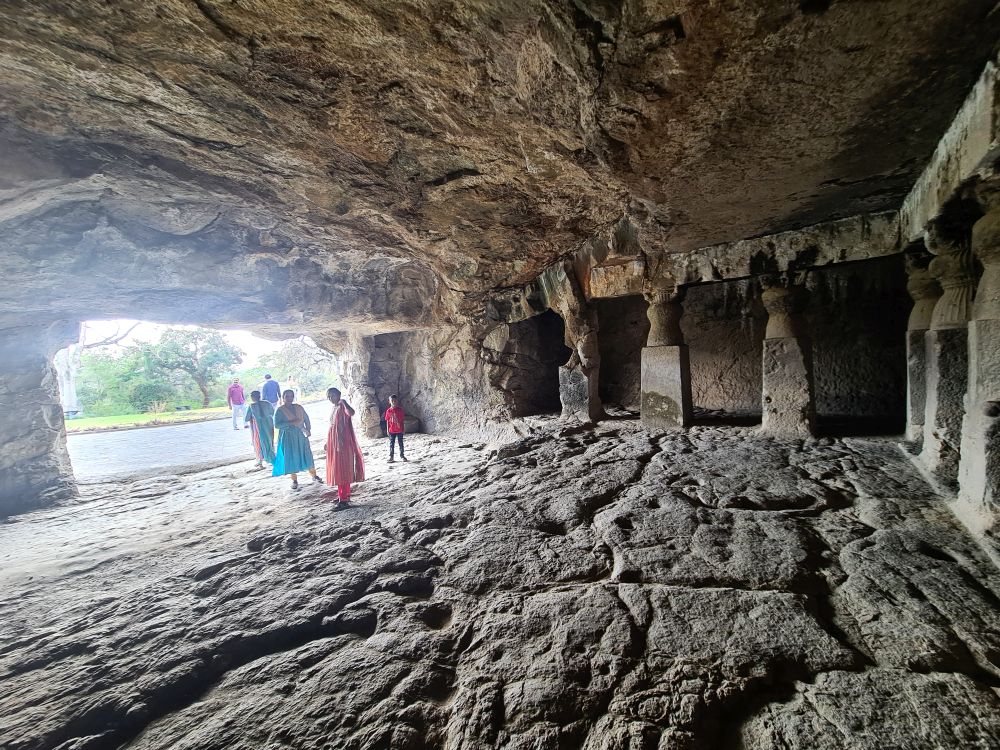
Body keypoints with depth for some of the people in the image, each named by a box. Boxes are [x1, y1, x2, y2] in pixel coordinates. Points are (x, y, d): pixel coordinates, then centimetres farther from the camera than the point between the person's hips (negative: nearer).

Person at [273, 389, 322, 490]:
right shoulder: (280, 410, -6)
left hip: (301, 435, 3)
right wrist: (291, 423, -24)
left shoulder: (298, 407, 5)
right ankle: (294, 480, 17)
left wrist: (308, 429, 1)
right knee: (291, 458, 2)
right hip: (288, 437, -3)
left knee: (307, 455, 5)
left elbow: (306, 418, 14)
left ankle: (314, 476, 18)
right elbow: (277, 424, -15)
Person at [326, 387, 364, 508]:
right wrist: (328, 443, 22)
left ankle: (344, 499, -6)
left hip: (342, 443, -9)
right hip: (334, 443, 9)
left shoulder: (342, 406, -11)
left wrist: (343, 402, -23)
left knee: (342, 470, -8)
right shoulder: (334, 408, 15)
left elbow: (351, 413, -36)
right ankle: (342, 495, 25)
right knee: (336, 469, 15)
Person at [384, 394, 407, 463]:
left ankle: (402, 455, 19)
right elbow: (387, 421, 4)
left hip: (399, 430, -1)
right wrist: (387, 429, 1)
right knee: (391, 444, 5)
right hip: (391, 430, 1)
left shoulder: (400, 409, -2)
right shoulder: (388, 411, 0)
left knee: (401, 443, 8)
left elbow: (403, 419, 1)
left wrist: (403, 429, 0)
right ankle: (391, 456, 12)